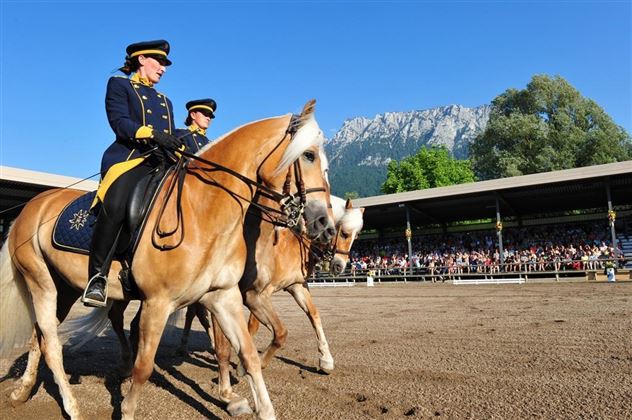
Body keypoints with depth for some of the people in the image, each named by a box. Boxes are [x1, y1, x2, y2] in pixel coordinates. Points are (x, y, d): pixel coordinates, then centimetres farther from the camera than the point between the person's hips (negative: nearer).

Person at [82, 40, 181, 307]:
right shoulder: (119, 85, 15)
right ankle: (98, 277, -23)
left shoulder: (165, 101, 32)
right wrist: (153, 134, -20)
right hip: (130, 157, -6)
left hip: (162, 162, 7)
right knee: (115, 206, -33)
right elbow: (119, 122, -3)